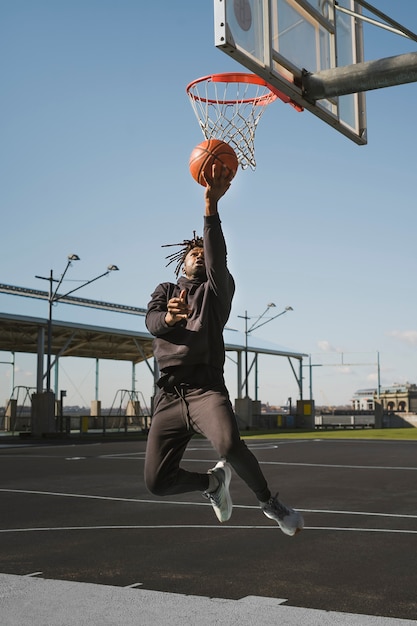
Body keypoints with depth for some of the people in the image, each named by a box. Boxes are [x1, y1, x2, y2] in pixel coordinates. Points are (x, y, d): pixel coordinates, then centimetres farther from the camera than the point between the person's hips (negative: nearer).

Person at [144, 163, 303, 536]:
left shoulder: (216, 289, 14)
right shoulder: (165, 292, 20)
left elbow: (218, 256, -8)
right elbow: (151, 321, -2)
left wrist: (211, 204, -20)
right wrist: (168, 318, -28)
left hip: (206, 388, -3)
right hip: (169, 396, 3)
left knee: (229, 445, -32)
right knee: (157, 481, -4)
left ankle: (269, 502, -4)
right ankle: (213, 482, 25)